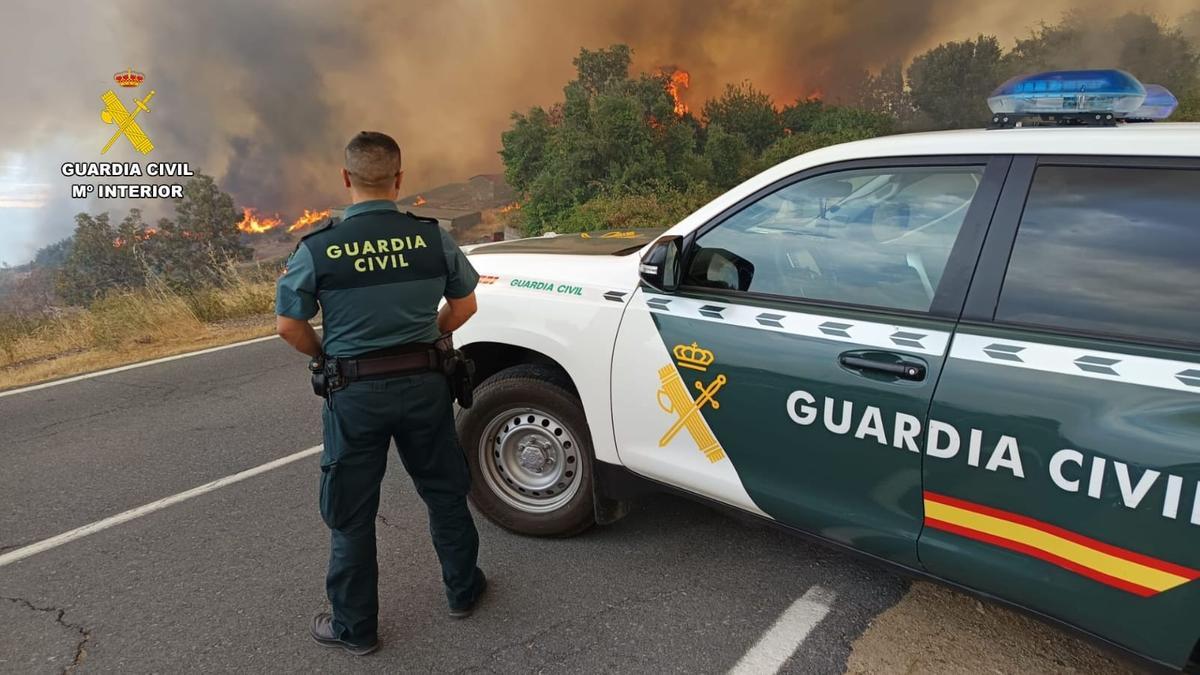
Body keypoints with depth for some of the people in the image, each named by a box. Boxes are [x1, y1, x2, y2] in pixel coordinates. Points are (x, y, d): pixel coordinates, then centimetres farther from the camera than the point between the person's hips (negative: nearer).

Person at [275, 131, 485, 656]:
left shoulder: (318, 248, -11)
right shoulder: (431, 236, -6)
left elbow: (289, 326, -7)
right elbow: (464, 304, 3)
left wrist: (327, 358, 11)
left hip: (355, 393, -2)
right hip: (423, 382, 2)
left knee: (351, 514, 14)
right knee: (445, 493, 20)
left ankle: (355, 627, 29)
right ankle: (462, 590, 37)